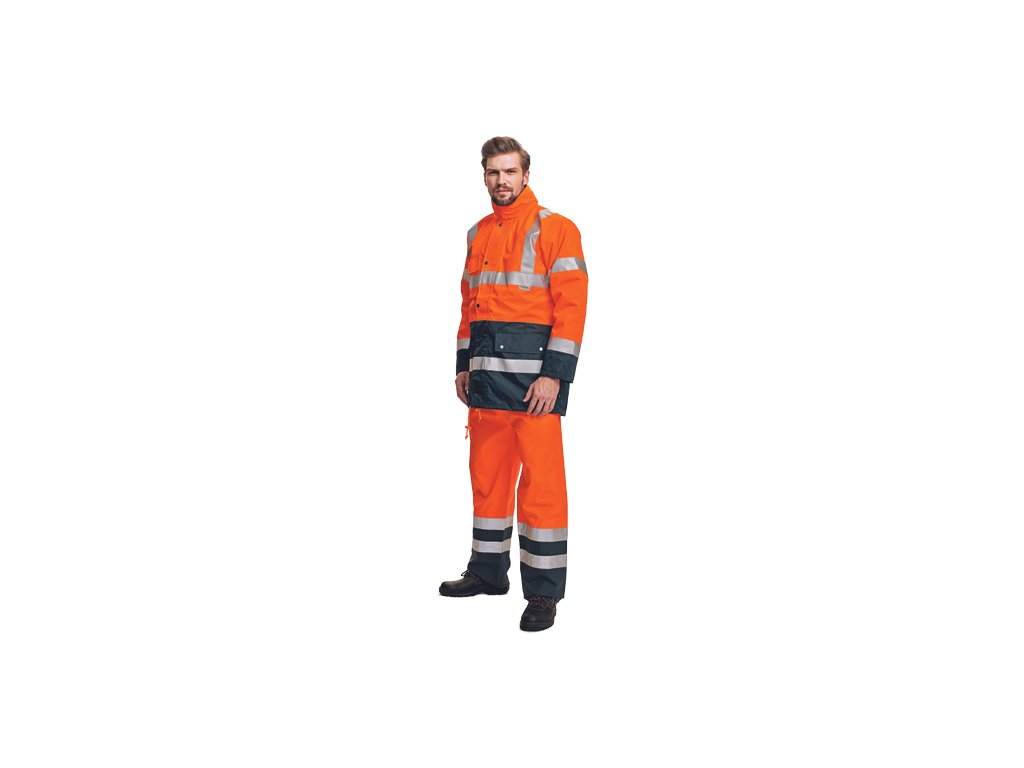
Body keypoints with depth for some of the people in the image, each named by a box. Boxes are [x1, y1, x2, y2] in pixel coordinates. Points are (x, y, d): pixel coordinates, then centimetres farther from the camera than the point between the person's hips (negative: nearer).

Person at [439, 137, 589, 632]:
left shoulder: (553, 229, -4)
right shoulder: (478, 234, 17)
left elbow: (571, 304, -10)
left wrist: (554, 374, -17)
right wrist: (463, 365, 15)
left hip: (533, 372, -6)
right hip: (485, 370, 7)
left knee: (540, 479, -5)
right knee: (487, 473, 13)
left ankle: (544, 591, 3)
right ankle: (488, 571, 27)